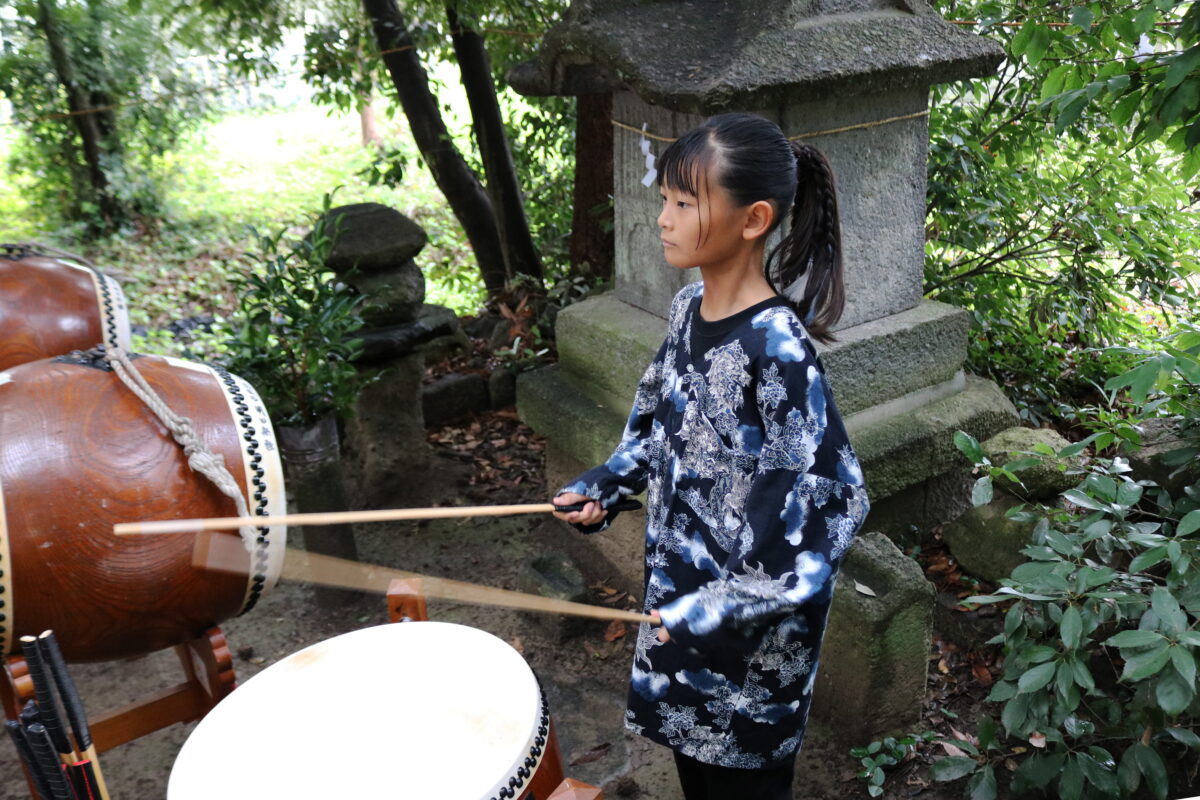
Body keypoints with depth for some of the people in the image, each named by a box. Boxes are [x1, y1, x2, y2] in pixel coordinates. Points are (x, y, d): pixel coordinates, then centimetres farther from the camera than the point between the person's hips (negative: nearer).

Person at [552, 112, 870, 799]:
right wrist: (604, 486, 2)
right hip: (680, 583, 7)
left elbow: (831, 500, -25)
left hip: (754, 617, -7)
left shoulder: (779, 347, -26)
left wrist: (722, 607, -25)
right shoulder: (689, 306, -2)